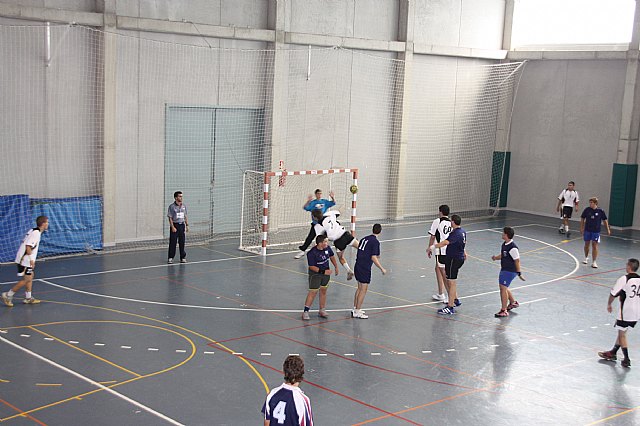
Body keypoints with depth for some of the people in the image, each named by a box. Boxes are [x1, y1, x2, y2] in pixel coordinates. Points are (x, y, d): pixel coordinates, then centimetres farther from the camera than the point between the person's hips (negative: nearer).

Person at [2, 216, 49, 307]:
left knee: (30, 276, 15)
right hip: (24, 261, -10)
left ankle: (28, 298, 21)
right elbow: (28, 246, -23)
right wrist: (31, 259, -18)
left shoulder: (32, 231, 12)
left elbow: (25, 243, 14)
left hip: (23, 259, 10)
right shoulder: (36, 233, -16)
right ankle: (8, 295, 1)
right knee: (26, 279, -5)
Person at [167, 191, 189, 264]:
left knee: (182, 242, 6)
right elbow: (170, 218, -8)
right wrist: (173, 227, -15)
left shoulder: (183, 206, 8)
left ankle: (183, 257, 13)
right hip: (175, 225, -4)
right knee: (172, 242, -2)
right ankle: (171, 258, 6)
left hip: (182, 225, 4)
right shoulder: (172, 206, -8)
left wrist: (187, 225, 9)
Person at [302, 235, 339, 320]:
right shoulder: (312, 253, -25)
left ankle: (322, 311, 23)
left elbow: (332, 256, 11)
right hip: (315, 274, -6)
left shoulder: (327, 248, -8)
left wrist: (336, 267, 18)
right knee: (313, 292, -6)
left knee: (323, 291, 12)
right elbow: (312, 267, -21)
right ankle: (305, 312, 1)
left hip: (326, 272, 6)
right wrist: (323, 271, -26)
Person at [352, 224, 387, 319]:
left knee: (360, 288, 20)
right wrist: (382, 269, -14)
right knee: (363, 290, 0)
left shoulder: (364, 239, 11)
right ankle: (357, 312, 3)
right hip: (365, 268, -8)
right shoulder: (375, 242, -12)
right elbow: (373, 257, -18)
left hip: (357, 266, 8)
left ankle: (355, 309, 27)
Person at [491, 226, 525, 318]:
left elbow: (517, 260, -19)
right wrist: (496, 257, -3)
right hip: (504, 269, 10)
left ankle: (504, 311, -3)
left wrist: (519, 273, -15)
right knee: (503, 287, 22)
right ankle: (513, 302, 45)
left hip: (510, 271, -10)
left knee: (503, 288, -10)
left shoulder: (512, 248, -23)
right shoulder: (504, 244, 5)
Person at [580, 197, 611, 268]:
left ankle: (594, 262, 2)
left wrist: (608, 229, 3)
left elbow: (605, 220, 2)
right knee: (586, 244, 13)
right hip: (587, 230, 2)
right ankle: (586, 258, 35)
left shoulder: (600, 211, -9)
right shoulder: (587, 210, -6)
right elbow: (582, 219, 5)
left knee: (594, 246, -4)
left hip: (596, 231, -2)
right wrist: (581, 228, 3)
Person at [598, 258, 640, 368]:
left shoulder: (624, 279, -15)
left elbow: (613, 294, -9)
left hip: (625, 312, -6)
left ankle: (627, 359, 6)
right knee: (621, 332, 20)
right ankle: (613, 353, 31)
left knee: (622, 334, 7)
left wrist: (609, 304, 8)